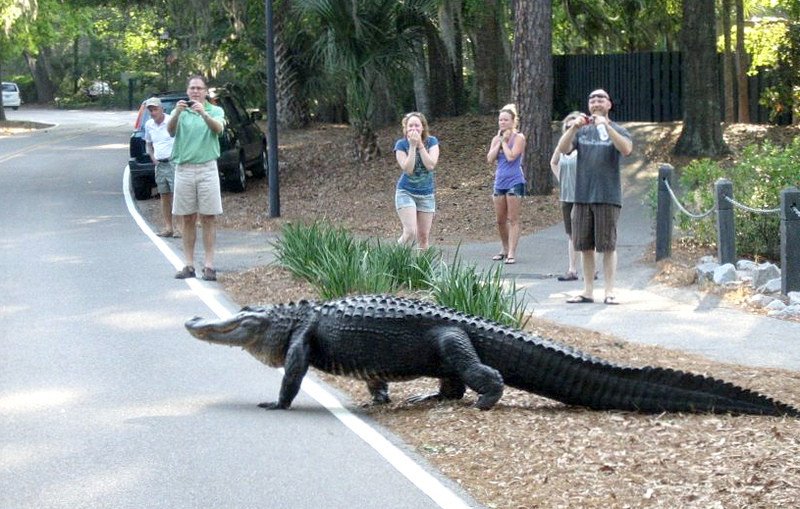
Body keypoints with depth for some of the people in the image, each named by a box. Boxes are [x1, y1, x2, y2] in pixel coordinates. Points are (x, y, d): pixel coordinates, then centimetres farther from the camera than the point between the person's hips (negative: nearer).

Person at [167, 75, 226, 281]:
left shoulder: (215, 111, 5)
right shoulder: (181, 111, 9)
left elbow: (218, 128, -16)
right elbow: (171, 131, -9)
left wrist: (203, 113, -35)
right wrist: (177, 112, -29)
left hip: (207, 169, -2)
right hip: (183, 169, 2)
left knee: (208, 218, -1)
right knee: (187, 219, 4)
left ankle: (208, 265, 1)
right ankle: (189, 265, 8)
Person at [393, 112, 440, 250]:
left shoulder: (431, 141, -4)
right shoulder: (401, 144, -9)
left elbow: (431, 165, -18)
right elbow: (408, 169, -19)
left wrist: (420, 145, -20)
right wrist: (412, 146, -22)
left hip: (427, 193, 3)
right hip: (406, 192, -3)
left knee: (424, 236, 5)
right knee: (410, 232, -18)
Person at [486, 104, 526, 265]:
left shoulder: (518, 138, -6)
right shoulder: (496, 139, 11)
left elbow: (511, 156, -18)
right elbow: (490, 158, -1)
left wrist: (505, 141, -8)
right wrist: (499, 141, -5)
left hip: (514, 182, -6)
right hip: (499, 182, 6)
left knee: (513, 220, -5)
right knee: (500, 220, 11)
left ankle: (512, 253, -7)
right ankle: (505, 250, 24)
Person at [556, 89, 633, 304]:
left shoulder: (617, 131, 4)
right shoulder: (581, 131, 13)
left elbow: (626, 149, -17)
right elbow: (562, 149, -1)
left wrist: (606, 126, -26)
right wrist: (574, 127, -17)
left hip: (608, 197, -3)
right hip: (582, 196, 4)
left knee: (608, 246, -4)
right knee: (585, 246, 5)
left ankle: (609, 292, -1)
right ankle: (588, 292, 11)